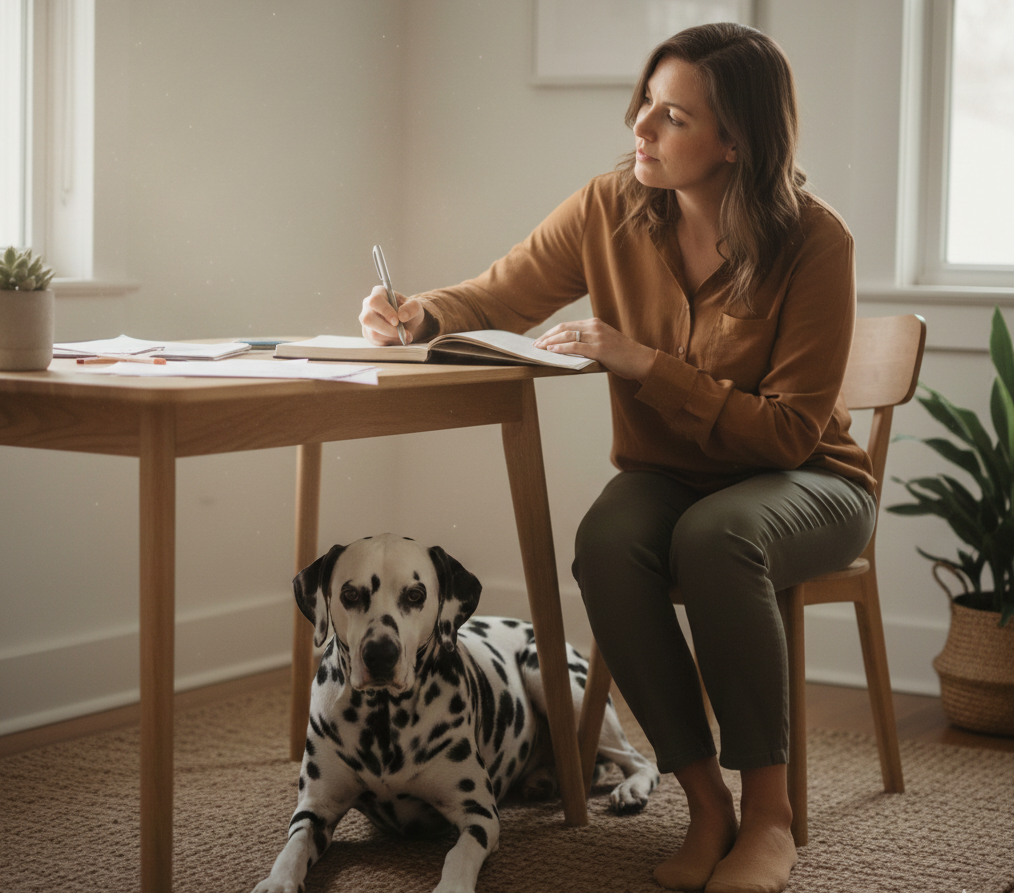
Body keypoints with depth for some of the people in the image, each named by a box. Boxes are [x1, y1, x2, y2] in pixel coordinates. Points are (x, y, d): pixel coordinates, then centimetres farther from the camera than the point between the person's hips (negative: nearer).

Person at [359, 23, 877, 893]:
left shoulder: (816, 242, -20)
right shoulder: (611, 210, -9)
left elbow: (790, 432, -21)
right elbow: (497, 299, 5)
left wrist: (646, 365, -28)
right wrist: (421, 315, -18)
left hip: (803, 482, -3)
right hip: (668, 476, 3)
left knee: (714, 535, -37)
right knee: (607, 541, -32)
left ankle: (769, 810, -22)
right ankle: (706, 805, -19)